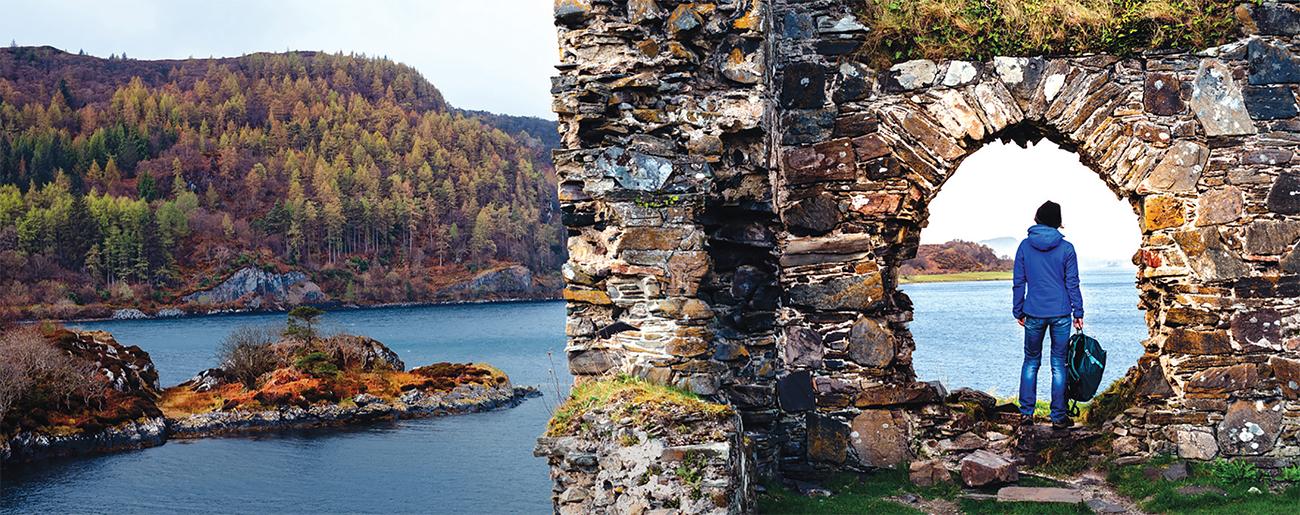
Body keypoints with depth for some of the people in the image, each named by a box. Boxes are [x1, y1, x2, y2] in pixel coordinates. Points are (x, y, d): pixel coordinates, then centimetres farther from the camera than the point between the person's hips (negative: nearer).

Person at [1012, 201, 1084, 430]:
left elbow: (1018, 282, 3)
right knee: (1059, 364, 6)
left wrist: (1018, 311, 11)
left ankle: (1026, 413, 8)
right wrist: (1078, 312, 6)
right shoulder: (1066, 248, -4)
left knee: (1031, 361, 14)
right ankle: (1059, 417, 8)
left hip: (1033, 314, 1)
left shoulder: (1025, 246, 0)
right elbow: (1072, 284, -1)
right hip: (1061, 314, -1)